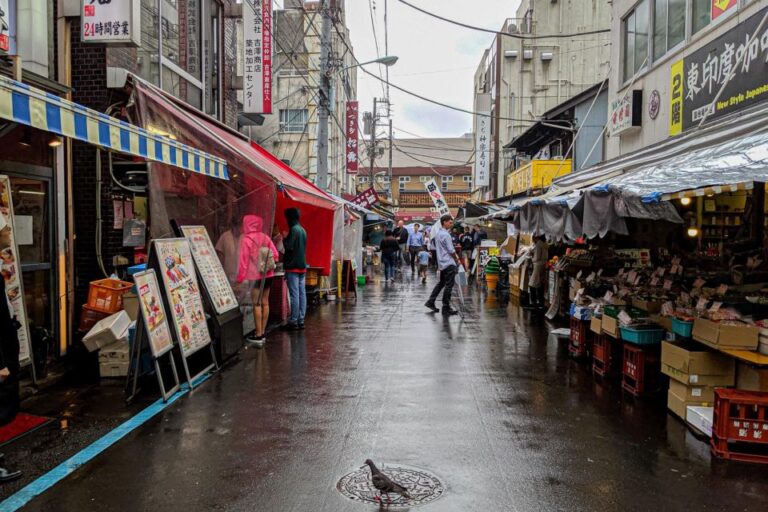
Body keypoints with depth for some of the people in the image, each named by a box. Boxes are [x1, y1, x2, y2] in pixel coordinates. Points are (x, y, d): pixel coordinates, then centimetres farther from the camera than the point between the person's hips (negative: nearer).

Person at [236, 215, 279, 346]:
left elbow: (244, 260, -11)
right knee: (265, 303, 9)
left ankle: (258, 336, 0)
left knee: (257, 304, -2)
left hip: (255, 276, -5)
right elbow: (275, 254, 3)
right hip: (268, 275, 5)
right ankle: (262, 333, 16)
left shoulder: (246, 239, -10)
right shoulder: (265, 237, 4)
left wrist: (240, 277, -6)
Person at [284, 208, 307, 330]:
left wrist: (284, 239, 0)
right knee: (302, 294, 6)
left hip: (293, 266, -8)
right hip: (302, 266, 8)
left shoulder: (293, 229, -12)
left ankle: (293, 321, -4)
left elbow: (289, 246, -18)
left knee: (294, 294, -6)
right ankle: (301, 320, 10)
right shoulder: (303, 230, 15)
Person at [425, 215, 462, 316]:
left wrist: (455, 255, 16)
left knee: (441, 283, 18)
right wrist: (457, 260, -2)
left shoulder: (438, 233, 13)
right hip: (449, 263, -9)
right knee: (449, 285, -4)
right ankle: (446, 308, -1)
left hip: (442, 263, 10)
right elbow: (451, 250, -15)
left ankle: (431, 302, 19)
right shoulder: (445, 235, -17)